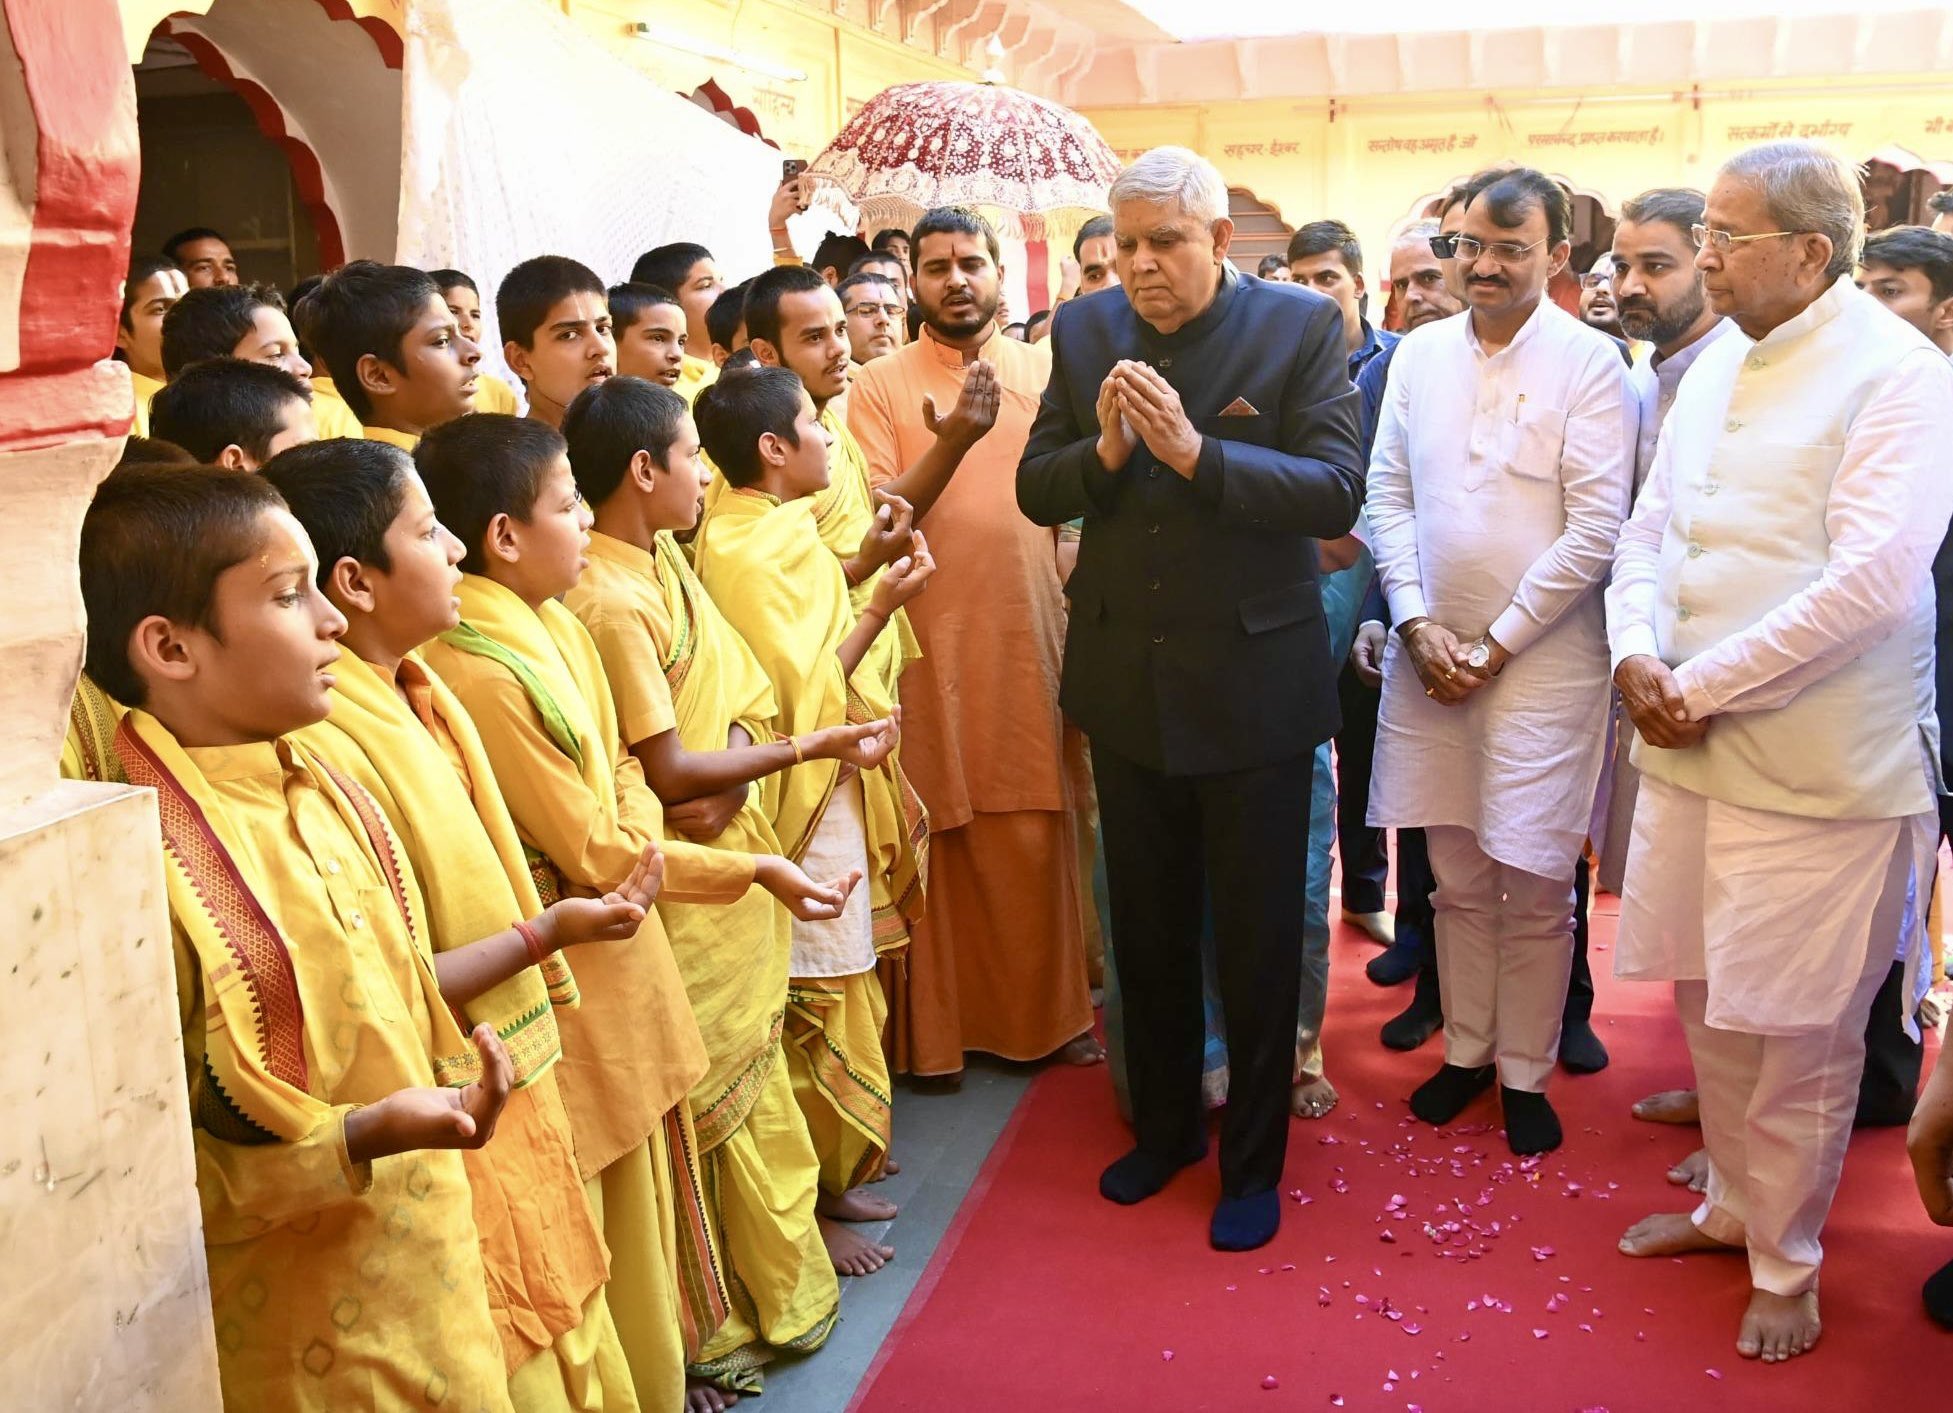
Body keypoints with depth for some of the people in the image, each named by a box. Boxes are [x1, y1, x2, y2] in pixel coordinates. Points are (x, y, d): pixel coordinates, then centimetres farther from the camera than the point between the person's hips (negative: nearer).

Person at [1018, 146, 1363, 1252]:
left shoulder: (1303, 327, -10)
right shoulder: (1086, 332, 2)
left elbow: (1336, 494, -18)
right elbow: (1036, 491, 2)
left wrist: (1196, 451, -29)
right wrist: (1102, 452, -19)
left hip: (1254, 681, -4)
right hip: (1126, 682, 4)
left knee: (1258, 937, 10)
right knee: (1147, 928, 18)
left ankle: (1254, 1162, 28)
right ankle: (1165, 1125, 39)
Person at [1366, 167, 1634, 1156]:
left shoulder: (1590, 363, -6)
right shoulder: (1420, 354, 6)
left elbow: (1595, 528, -10)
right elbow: (1388, 497, 6)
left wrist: (1497, 644, -11)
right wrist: (1419, 627, -5)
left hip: (1542, 659, -3)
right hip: (1429, 654, 4)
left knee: (1534, 886, 3)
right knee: (1456, 876, 13)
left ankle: (1525, 1072, 21)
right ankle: (1466, 1048, 29)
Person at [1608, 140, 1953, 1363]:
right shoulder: (1717, 366, 10)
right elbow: (1650, 529, 13)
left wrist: (1701, 686, -17)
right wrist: (1637, 655, -5)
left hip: (1815, 770, -7)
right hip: (1689, 750, 7)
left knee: (1799, 1032, 6)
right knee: (1710, 1003, 18)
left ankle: (1785, 1263, 25)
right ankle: (1733, 1203, 39)